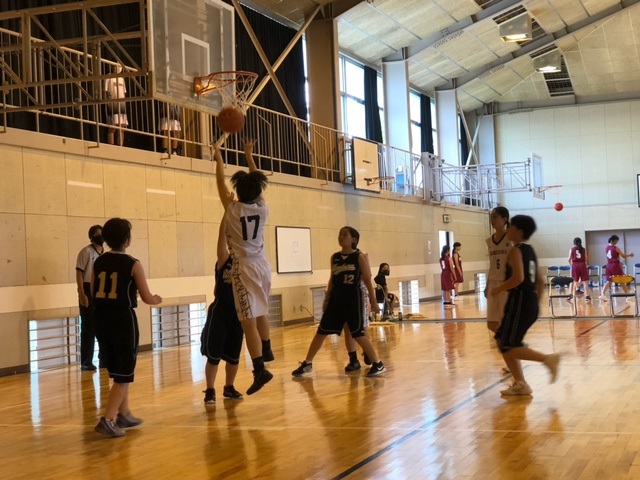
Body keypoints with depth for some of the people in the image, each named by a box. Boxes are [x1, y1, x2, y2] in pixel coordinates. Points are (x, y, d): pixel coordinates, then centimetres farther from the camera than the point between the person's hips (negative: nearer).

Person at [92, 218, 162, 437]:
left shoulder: (99, 262, 6)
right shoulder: (133, 264, -8)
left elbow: (93, 292, 14)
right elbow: (146, 298, -5)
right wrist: (157, 299, 17)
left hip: (101, 318, 6)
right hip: (123, 318, -6)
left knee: (117, 370, 20)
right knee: (124, 374, 1)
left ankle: (124, 414, 30)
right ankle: (107, 420, -10)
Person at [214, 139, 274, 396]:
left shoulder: (233, 209, -9)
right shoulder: (262, 209, 1)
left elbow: (220, 182, 5)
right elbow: (256, 182, 18)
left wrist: (218, 157, 20)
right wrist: (249, 155, 28)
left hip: (244, 267, -6)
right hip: (263, 265, 6)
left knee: (248, 320, -10)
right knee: (260, 312, 26)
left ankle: (260, 369, -18)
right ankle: (266, 350, 38)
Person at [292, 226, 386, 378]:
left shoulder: (360, 257, -6)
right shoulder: (334, 257, 8)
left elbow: (367, 280, -5)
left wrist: (373, 301, -6)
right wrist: (326, 299, 17)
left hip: (353, 299, -5)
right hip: (336, 298, 5)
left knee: (357, 334, -5)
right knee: (321, 332, 7)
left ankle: (378, 364, 7)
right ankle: (307, 364, 18)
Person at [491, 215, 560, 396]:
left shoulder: (516, 251, -11)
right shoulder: (529, 250, 16)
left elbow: (518, 278, -24)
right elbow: (540, 281, 20)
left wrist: (499, 289, -11)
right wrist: (536, 303, 25)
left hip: (519, 302, -9)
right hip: (530, 303, 9)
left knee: (508, 347, -7)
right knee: (504, 342, 14)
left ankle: (547, 358, -15)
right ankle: (520, 384, 12)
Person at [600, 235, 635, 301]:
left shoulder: (607, 248, 7)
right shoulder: (616, 248, -13)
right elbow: (624, 256, -6)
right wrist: (630, 255, 12)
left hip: (609, 265, 6)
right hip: (615, 266, -6)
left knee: (608, 281, 7)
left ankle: (603, 294, -10)